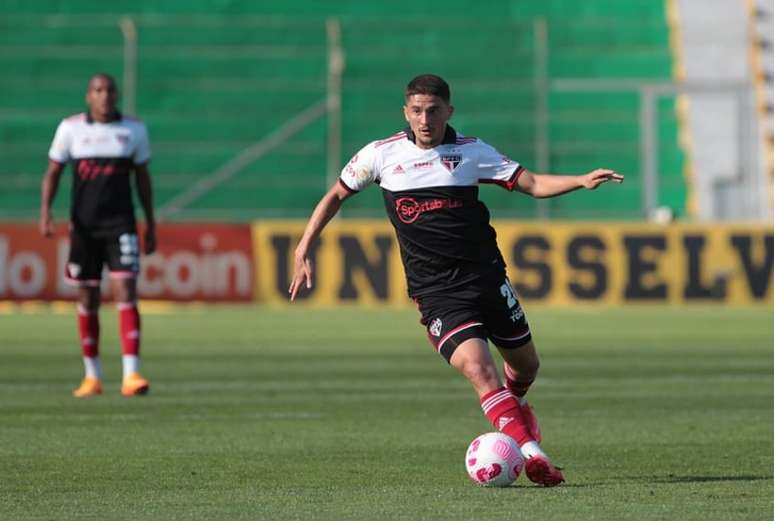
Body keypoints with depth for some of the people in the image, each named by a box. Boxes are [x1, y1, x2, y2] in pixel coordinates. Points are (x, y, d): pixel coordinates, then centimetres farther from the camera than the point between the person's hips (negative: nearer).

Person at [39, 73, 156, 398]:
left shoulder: (133, 130, 4)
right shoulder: (71, 128, 1)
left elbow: (142, 177, 12)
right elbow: (53, 172, 5)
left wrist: (151, 224, 11)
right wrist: (45, 212, -9)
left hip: (121, 225, -1)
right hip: (83, 225, 1)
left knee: (126, 293, -14)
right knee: (87, 299, 7)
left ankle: (131, 375, -18)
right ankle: (92, 376, 19)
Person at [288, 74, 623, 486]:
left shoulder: (471, 152, 2)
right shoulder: (381, 155, 0)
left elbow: (532, 183, 2)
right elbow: (336, 195, 13)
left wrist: (582, 181, -15)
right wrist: (303, 251, 7)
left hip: (486, 276, 2)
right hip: (436, 292, -2)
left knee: (525, 366, 14)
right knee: (479, 370, -23)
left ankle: (515, 405, 50)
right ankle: (532, 453, -27)